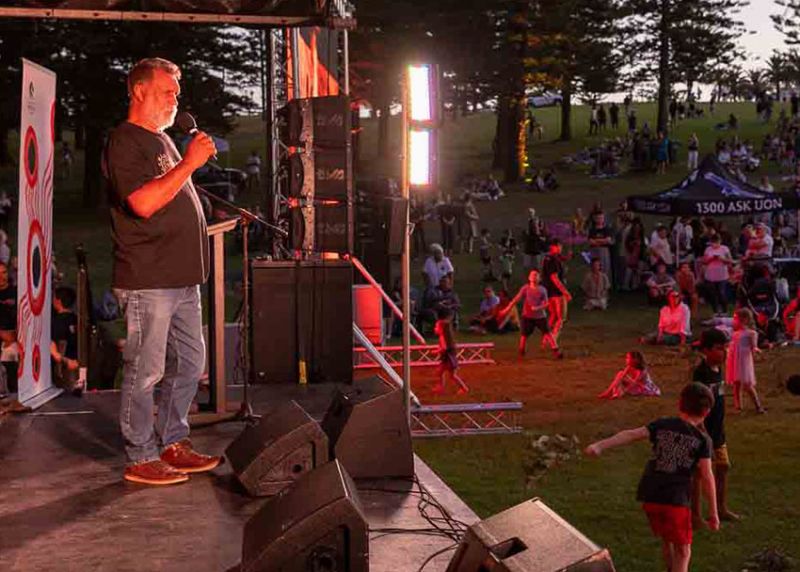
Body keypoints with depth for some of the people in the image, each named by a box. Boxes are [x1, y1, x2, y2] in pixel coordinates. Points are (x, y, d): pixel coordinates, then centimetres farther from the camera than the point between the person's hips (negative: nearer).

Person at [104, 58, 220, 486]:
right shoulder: (124, 142, -9)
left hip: (182, 277, 10)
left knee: (190, 362, 13)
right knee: (145, 370, -3)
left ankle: (172, 444, 24)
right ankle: (141, 458, 5)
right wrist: (189, 163, -20)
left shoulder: (163, 141, 20)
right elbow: (143, 203, -23)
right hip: (148, 279, -9)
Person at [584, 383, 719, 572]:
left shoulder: (661, 425, 7)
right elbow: (706, 477, -4)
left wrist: (600, 446, -11)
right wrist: (713, 512, 1)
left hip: (649, 495, 4)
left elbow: (631, 435, -5)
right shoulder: (702, 440, 0)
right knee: (683, 550, 7)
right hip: (676, 499, -4)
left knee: (666, 540, 25)